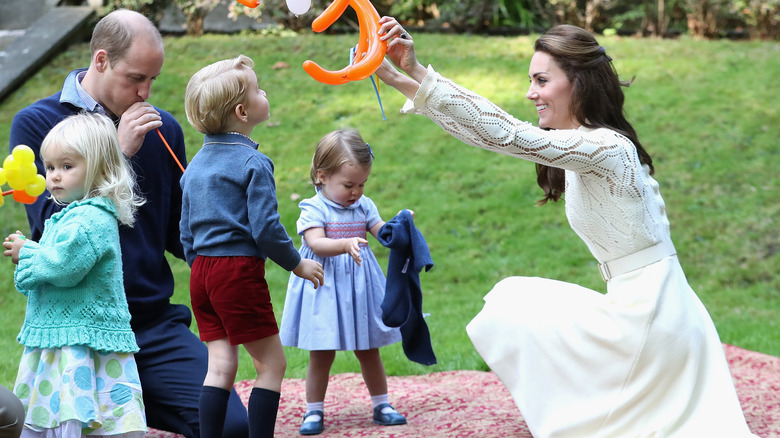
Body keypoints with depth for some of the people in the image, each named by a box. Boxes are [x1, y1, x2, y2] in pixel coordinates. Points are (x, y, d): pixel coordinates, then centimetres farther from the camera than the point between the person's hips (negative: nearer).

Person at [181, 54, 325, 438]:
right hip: (239, 270, -8)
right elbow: (264, 228, -16)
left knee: (220, 364, 8)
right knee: (271, 363, 2)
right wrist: (296, 264, -2)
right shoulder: (253, 163, -12)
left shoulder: (196, 164, 12)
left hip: (201, 272, 8)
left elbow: (186, 232, 16)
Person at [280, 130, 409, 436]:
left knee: (369, 351, 12)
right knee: (321, 355, 2)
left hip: (359, 288, 4)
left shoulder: (364, 206, 6)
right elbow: (317, 244, -23)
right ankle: (314, 412, 12)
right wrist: (345, 245, -39)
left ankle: (381, 405, 23)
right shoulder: (314, 209, -9)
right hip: (325, 289, -4)